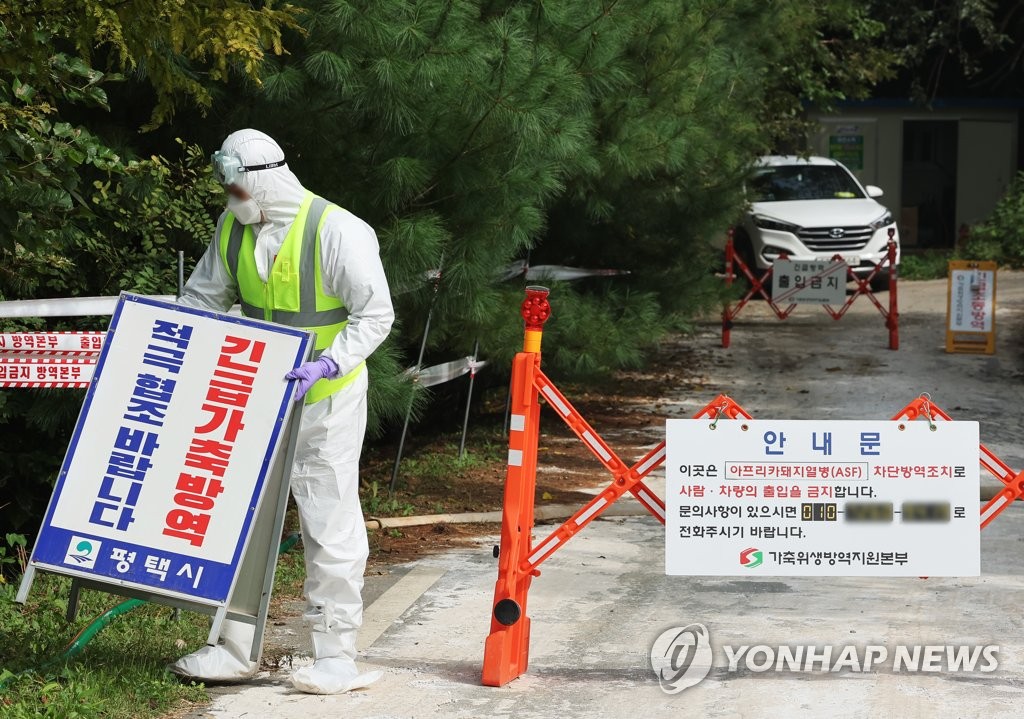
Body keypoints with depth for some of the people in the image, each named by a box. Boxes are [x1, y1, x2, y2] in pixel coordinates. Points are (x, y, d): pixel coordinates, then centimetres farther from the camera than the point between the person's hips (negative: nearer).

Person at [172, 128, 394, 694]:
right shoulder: (235, 227, 2)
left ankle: (337, 658, 6)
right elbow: (203, 297, 14)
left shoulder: (337, 230, -18)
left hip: (326, 401, -6)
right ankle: (235, 649, 18)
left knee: (329, 526, -2)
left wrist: (327, 364, -30)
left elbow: (376, 314, -18)